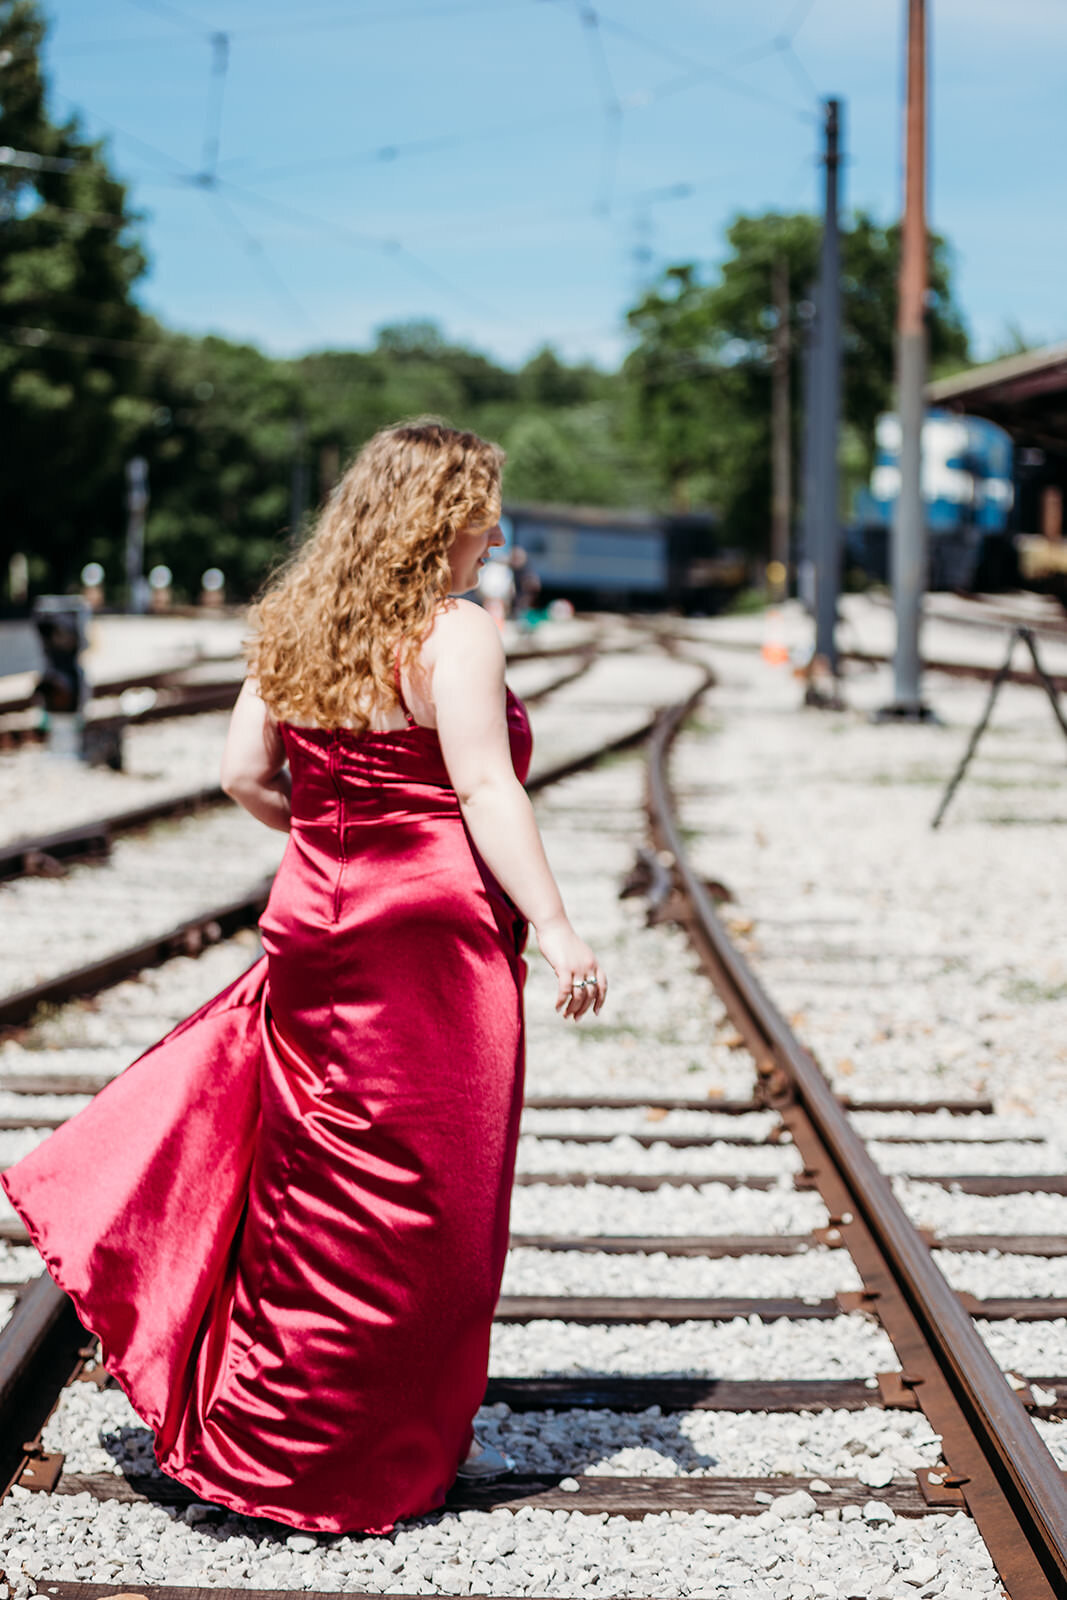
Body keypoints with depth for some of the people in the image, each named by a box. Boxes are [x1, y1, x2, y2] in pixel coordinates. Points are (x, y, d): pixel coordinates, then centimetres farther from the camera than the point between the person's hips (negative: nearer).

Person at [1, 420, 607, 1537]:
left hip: (316, 922, 7)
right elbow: (486, 792, -18)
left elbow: (244, 773, 9)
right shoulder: (457, 632, -11)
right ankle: (398, 1446, 15)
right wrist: (553, 927, -18)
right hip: (430, 936, -6)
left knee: (319, 1182, 17)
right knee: (416, 1201, 5)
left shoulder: (293, 627, 9)